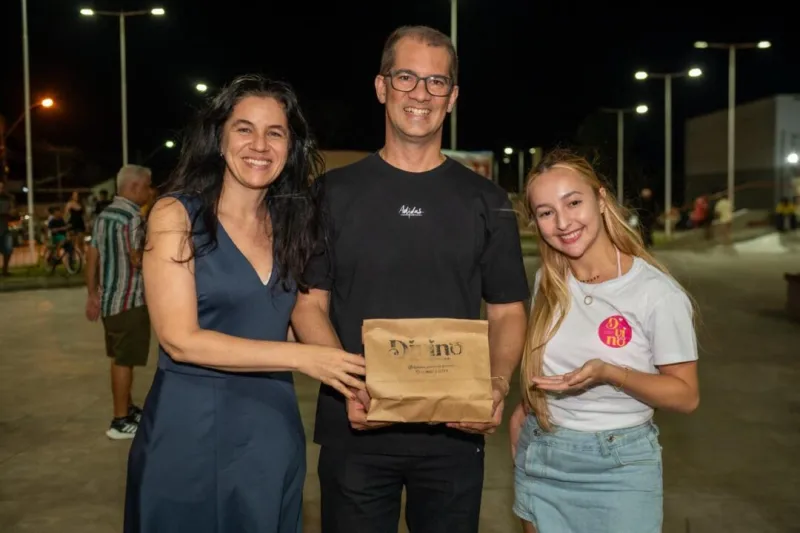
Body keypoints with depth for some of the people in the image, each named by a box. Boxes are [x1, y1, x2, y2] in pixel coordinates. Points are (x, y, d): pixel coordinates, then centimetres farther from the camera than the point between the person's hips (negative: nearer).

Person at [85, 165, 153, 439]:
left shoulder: (103, 215, 11)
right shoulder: (132, 217, -16)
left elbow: (92, 256, 12)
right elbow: (138, 259, -22)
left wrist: (92, 294, 16)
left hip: (107, 298, 9)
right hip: (129, 300, -9)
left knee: (119, 358, 19)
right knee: (124, 361, -1)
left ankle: (128, 409, 34)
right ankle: (120, 422, 5)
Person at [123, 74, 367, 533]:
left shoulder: (289, 224, 7)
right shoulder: (177, 215, -9)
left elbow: (301, 322, 8)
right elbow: (180, 339, -16)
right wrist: (303, 358, -18)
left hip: (274, 430, 5)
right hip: (190, 429, -4)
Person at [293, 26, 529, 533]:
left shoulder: (486, 200, 4)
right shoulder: (335, 192, 2)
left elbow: (507, 311, 6)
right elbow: (309, 303, 0)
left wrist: (498, 386, -13)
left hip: (454, 433, 1)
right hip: (355, 429, 0)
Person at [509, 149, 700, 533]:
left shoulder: (657, 293, -15)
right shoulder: (547, 282, 0)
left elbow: (686, 396, -11)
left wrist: (608, 373, -25)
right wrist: (525, 409, 1)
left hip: (619, 468, -4)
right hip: (539, 460, 4)